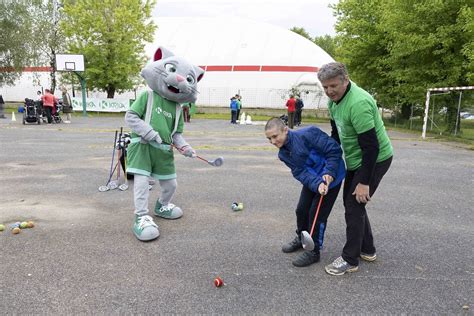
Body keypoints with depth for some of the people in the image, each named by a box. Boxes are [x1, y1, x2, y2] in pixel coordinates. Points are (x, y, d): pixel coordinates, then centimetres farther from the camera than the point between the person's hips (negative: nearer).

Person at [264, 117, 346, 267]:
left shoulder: (308, 134, -28)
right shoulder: (283, 154, -6)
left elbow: (334, 150, -25)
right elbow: (299, 172, -16)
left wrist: (329, 172, -32)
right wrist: (316, 184, -32)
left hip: (331, 178, -7)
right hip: (312, 181, 7)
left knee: (317, 213, -4)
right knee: (301, 209, 11)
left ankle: (313, 252, 13)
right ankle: (301, 239, 38)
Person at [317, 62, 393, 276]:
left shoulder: (358, 103, -30)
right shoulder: (334, 99, 0)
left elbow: (371, 147, -29)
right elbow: (336, 133, 14)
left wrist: (364, 183, -26)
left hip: (375, 160, -10)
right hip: (355, 160, 10)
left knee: (354, 206, -6)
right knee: (350, 201, 15)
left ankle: (350, 260, 8)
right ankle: (367, 250, 30)